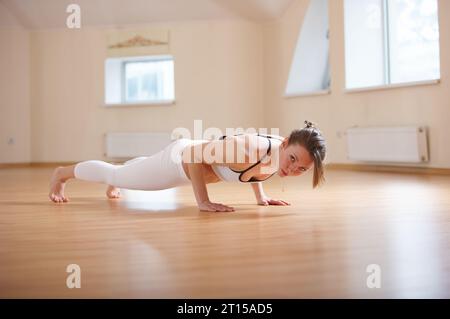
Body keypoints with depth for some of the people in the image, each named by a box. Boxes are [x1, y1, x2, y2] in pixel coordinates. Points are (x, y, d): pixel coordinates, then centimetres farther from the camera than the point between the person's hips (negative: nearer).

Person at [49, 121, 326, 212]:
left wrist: (261, 195, -1)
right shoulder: (247, 148, -43)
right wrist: (203, 202, -34)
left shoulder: (282, 154, -18)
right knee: (114, 175, 19)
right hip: (179, 160, -7)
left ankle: (114, 183, 70)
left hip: (196, 158, 7)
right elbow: (193, 154, -35)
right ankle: (62, 173, 46)